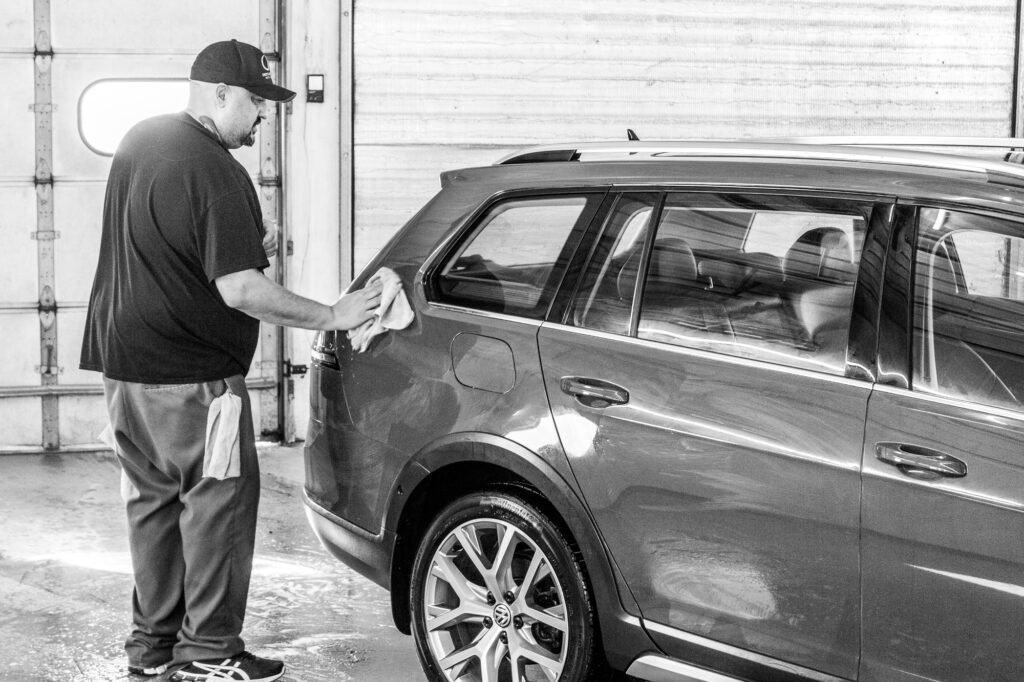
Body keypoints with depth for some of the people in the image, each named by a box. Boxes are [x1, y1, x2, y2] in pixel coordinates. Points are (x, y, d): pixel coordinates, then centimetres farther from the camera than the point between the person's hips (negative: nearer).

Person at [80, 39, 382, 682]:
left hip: (125, 362, 9)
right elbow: (240, 289, -24)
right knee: (219, 502, 1)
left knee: (153, 499, 16)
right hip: (191, 375, -9)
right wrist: (332, 315, -17)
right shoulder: (214, 171, -20)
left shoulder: (139, 140, 11)